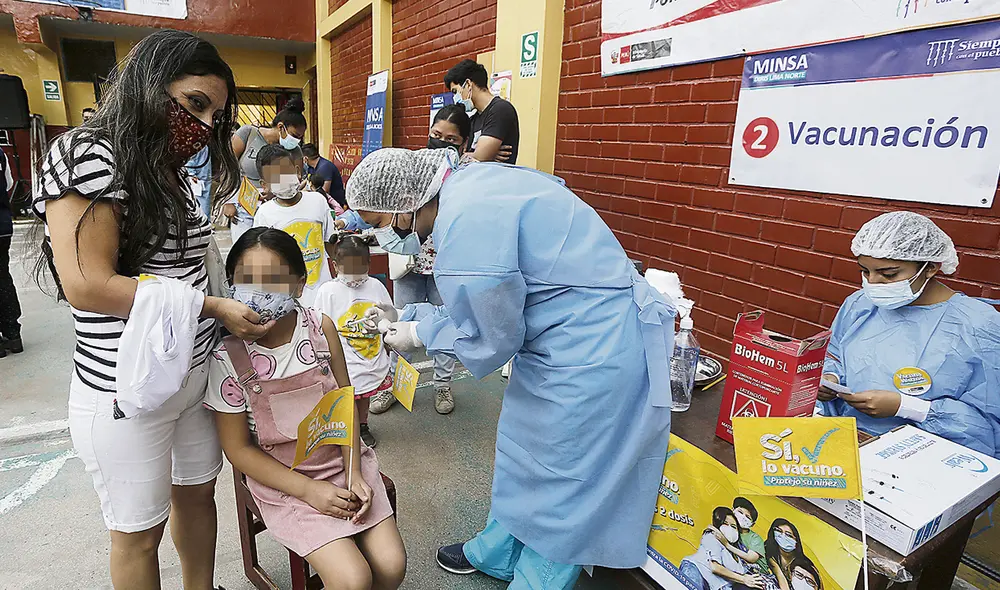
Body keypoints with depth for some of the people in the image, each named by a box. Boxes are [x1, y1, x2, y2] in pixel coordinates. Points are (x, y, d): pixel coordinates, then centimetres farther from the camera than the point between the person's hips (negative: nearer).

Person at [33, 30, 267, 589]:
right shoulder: (88, 155, -14)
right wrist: (211, 306, -21)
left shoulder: (172, 172, 9)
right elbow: (88, 285, -22)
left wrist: (236, 309, -1)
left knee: (198, 493, 22)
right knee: (140, 532, 12)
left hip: (197, 372, 8)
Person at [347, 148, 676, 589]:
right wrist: (405, 317, 12)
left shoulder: (468, 226, -28)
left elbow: (494, 340, -16)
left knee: (561, 482, 8)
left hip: (595, 349, -10)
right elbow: (480, 305, 12)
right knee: (525, 449, 23)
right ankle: (496, 553, 46)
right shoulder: (464, 185, 3)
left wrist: (419, 333, -2)